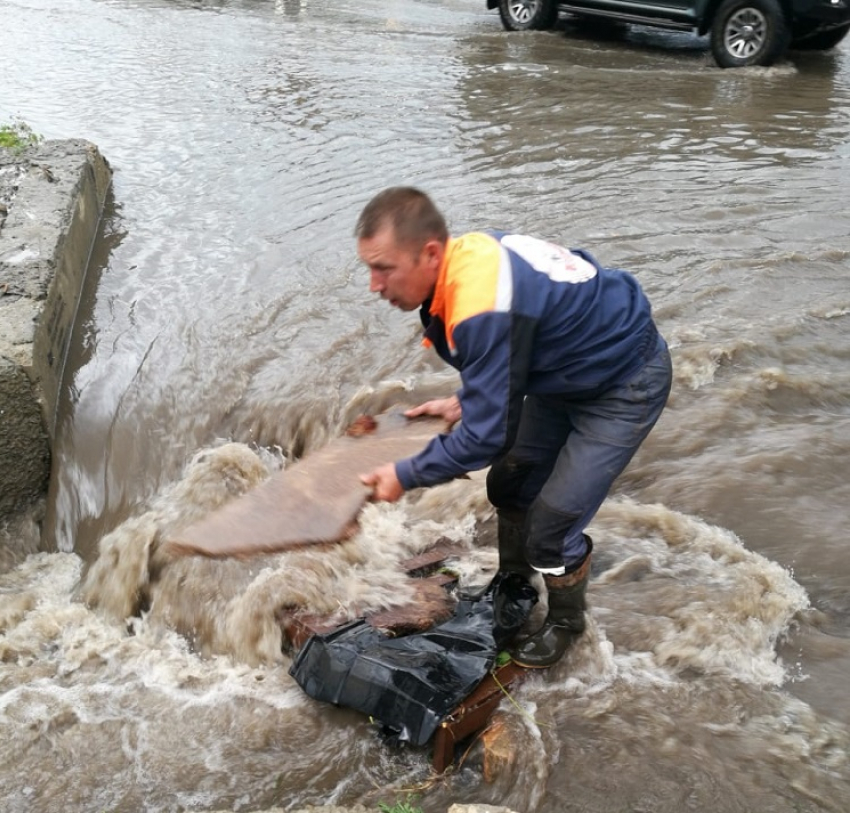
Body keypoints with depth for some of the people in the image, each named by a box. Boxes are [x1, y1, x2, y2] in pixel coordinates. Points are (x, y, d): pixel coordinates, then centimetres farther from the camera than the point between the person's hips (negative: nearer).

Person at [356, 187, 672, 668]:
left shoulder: (482, 307, -38)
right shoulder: (465, 254, -10)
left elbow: (488, 435, -30)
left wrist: (406, 476, -18)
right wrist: (462, 402, 5)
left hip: (625, 387, -9)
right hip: (568, 373, 9)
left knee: (553, 523, -8)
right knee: (509, 484, 17)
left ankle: (566, 624, 21)